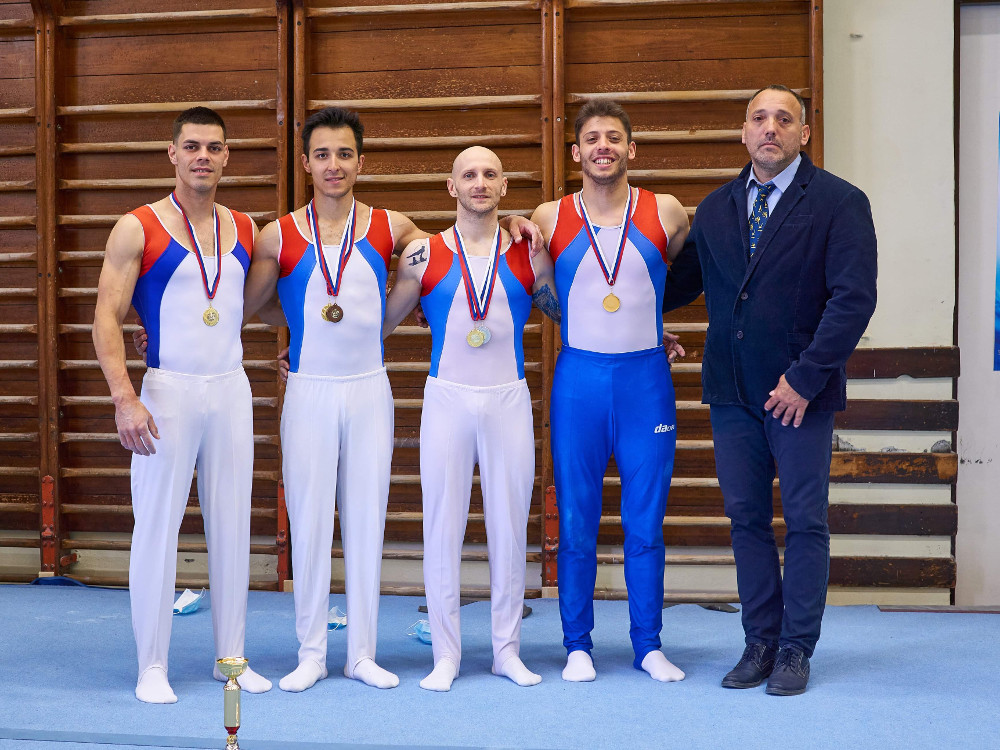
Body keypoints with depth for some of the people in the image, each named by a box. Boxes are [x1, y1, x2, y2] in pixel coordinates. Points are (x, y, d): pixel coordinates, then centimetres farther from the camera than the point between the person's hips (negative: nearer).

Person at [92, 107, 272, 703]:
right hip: (168, 391, -4)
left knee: (233, 524, 8)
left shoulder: (245, 230, 9)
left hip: (231, 390, 4)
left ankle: (231, 657, 18)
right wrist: (124, 397, -18)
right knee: (157, 525, 0)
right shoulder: (139, 228, -4)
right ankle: (152, 666, 9)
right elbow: (107, 320, -8)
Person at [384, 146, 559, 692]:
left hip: (509, 400, 1)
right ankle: (446, 655, 12)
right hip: (447, 399, -1)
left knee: (509, 527, 6)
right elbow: (379, 321, 8)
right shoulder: (423, 255, 1)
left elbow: (572, 315, 14)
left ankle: (507, 650, 18)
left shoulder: (530, 256, 4)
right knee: (442, 528, 1)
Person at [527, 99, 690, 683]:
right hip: (578, 378, 0)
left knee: (646, 521, 5)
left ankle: (649, 646, 16)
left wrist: (649, 324, 11)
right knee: (577, 521, 4)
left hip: (647, 378, 0)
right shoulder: (549, 219, 2)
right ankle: (578, 646, 16)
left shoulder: (666, 214, 1)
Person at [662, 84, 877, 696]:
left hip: (801, 392, -4)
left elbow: (854, 297, -12)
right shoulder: (716, 209, 10)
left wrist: (805, 377, -16)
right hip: (732, 391, 4)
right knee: (747, 519, 9)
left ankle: (796, 650, 14)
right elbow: (684, 283, 21)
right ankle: (761, 642, 19)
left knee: (806, 523, 3)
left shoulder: (840, 203, -5)